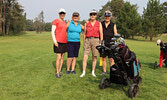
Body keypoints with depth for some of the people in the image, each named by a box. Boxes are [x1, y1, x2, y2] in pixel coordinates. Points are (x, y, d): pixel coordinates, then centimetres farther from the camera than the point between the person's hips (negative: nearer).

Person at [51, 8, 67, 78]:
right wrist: (54, 41, -17)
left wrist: (67, 41, 14)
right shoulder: (55, 21, -3)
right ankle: (57, 72, 6)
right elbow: (53, 32, -8)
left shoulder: (64, 22, 17)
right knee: (59, 58, -7)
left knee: (62, 57, 9)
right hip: (58, 42, -6)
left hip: (64, 42, 7)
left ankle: (60, 70, 22)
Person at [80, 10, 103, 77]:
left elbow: (101, 34, 4)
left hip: (95, 40, -1)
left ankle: (93, 72, 19)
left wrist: (100, 43, -1)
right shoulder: (86, 24, 8)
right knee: (85, 57, -7)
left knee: (94, 58, 6)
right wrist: (84, 43, 11)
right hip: (88, 41, 1)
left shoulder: (99, 24, 5)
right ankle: (83, 72, 1)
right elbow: (84, 34, 13)